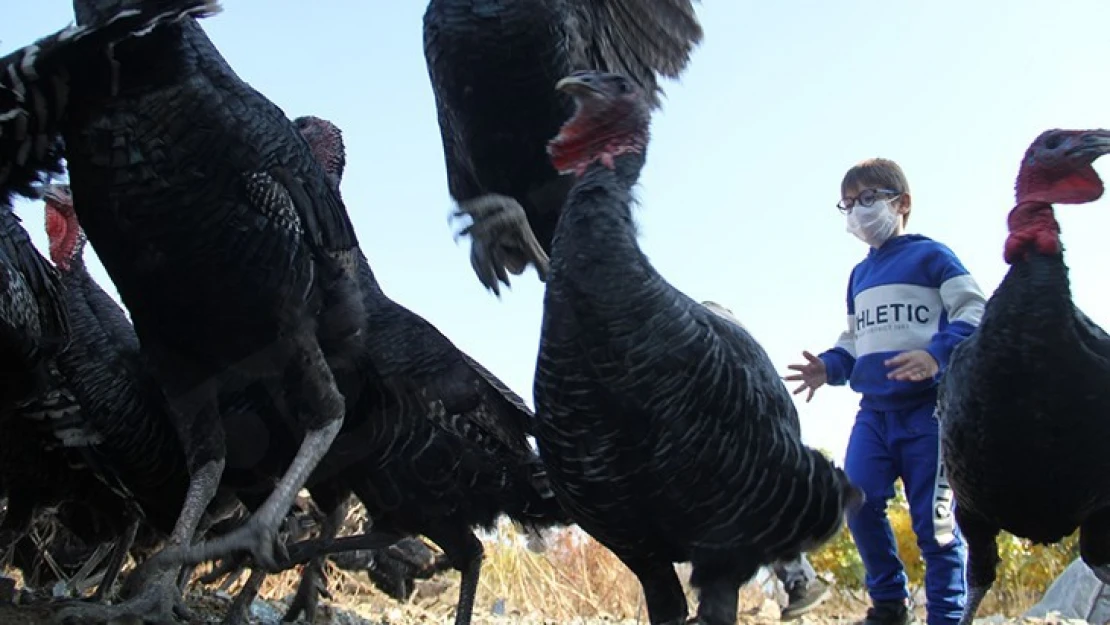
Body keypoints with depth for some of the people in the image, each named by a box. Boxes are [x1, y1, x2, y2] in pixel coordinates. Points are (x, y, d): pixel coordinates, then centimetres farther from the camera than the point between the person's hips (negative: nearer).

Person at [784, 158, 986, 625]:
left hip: (928, 407, -6)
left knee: (933, 519, -4)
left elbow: (974, 314, -8)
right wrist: (829, 367, 6)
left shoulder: (930, 256, 0)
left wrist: (937, 355, -25)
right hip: (874, 411, 6)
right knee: (857, 505, -6)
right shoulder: (859, 275, 20)